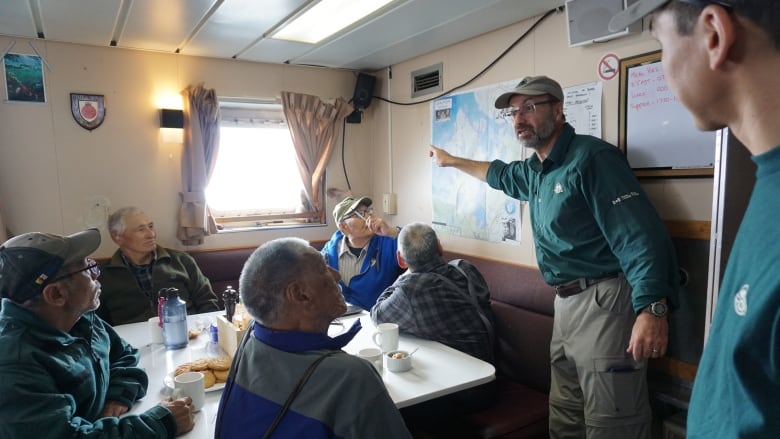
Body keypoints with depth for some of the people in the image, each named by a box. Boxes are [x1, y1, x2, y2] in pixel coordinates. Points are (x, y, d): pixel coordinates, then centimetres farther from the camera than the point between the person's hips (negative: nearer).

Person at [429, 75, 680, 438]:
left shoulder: (591, 157, -12)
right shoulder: (533, 171, 15)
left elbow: (641, 235, -20)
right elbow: (500, 174, 39)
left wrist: (651, 308, -30)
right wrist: (451, 161, 48)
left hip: (605, 302, -9)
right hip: (566, 303, 9)